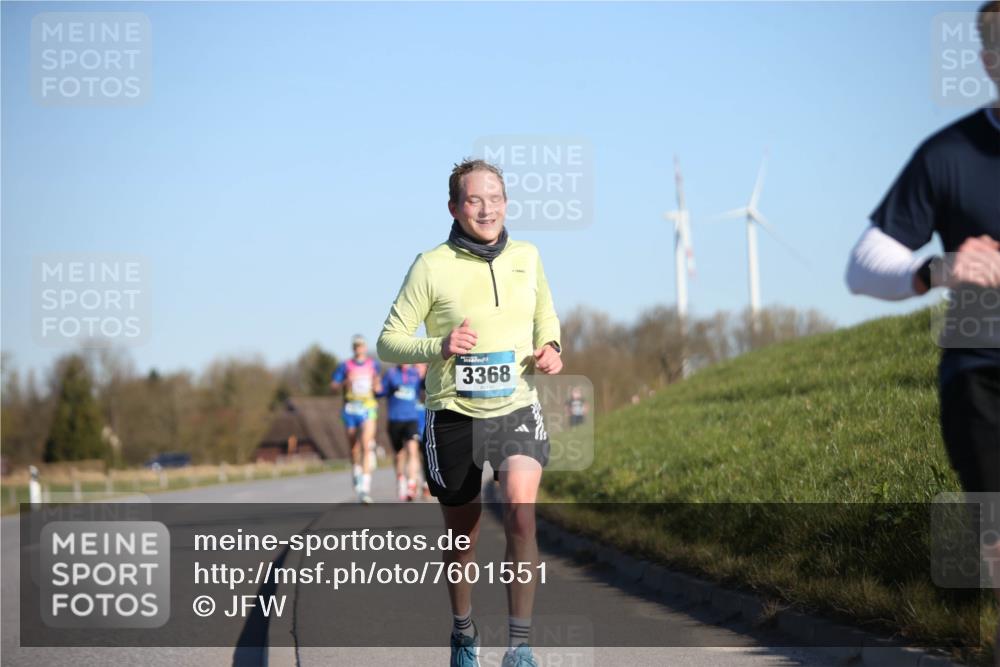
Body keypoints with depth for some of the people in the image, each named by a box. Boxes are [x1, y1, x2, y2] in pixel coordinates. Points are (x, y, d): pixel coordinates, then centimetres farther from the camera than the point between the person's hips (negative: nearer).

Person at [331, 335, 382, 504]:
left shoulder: (373, 364, 8)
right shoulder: (345, 366, 3)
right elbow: (333, 386, 1)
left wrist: (377, 385, -2)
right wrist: (345, 383, -17)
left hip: (368, 409, -1)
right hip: (351, 409, 1)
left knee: (365, 447, -16)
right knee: (354, 448, 11)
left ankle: (365, 487, -21)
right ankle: (357, 473, 41)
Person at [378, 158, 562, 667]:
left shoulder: (526, 257, 3)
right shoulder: (432, 266, -8)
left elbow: (545, 315, 23)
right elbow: (388, 342, -5)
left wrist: (549, 350, 1)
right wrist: (438, 348, -23)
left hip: (516, 411, 1)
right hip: (454, 417, -1)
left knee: (520, 510, -24)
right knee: (462, 537, 11)